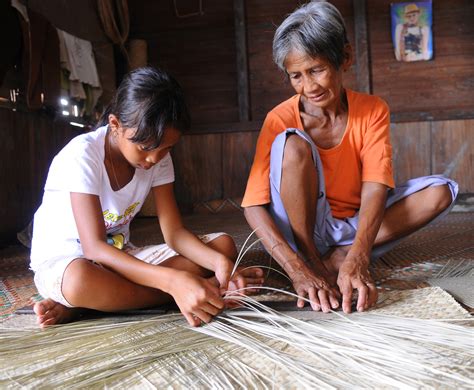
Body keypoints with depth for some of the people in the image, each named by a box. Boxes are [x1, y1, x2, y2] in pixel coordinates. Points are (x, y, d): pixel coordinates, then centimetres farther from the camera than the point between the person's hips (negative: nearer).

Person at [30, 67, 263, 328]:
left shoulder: (159, 158, -5)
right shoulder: (82, 154, -23)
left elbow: (174, 233, -8)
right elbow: (95, 248, -32)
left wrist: (219, 262, -30)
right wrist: (173, 280, -45)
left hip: (120, 256, 6)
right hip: (63, 261, -6)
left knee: (222, 245, -10)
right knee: (80, 279, -44)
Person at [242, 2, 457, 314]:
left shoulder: (373, 111, -8)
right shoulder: (281, 119, -15)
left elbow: (375, 188, -22)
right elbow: (254, 205, -23)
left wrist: (357, 259, -40)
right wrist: (297, 270, -38)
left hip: (353, 227, 3)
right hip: (302, 228, -3)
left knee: (440, 191, -16)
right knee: (293, 144, -28)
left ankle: (337, 258, -21)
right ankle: (312, 261, -20)